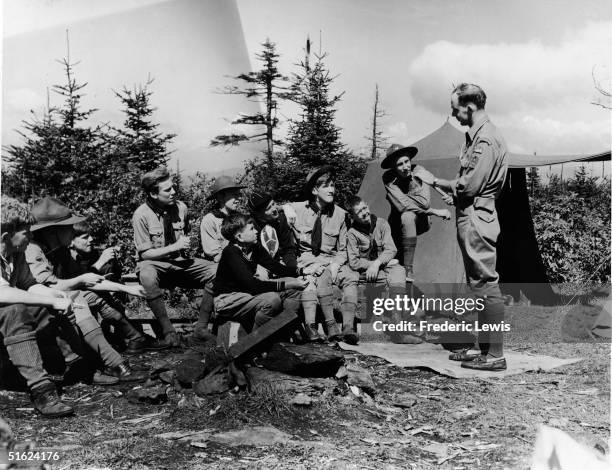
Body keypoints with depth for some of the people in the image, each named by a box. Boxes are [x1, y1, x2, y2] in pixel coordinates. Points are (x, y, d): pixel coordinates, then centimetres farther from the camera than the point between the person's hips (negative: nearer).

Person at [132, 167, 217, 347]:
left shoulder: (181, 207, 0)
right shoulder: (142, 215, -14)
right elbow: (145, 253, -12)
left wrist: (186, 242, 1)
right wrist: (175, 247, -20)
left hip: (180, 261, 5)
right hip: (154, 264, -4)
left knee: (216, 270, -19)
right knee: (147, 277, -41)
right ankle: (167, 329, -29)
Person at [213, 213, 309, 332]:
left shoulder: (255, 248, -1)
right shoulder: (230, 252, -24)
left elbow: (276, 267, 5)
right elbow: (252, 285, -31)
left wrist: (302, 271, -9)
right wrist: (285, 285, -32)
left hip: (247, 293, 8)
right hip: (227, 299, -8)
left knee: (295, 291, -3)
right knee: (272, 299, -32)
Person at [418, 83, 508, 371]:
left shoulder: (485, 139, -16)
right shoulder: (477, 134, 16)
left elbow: (468, 186, -20)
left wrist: (435, 181, -8)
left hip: (476, 219, -11)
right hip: (472, 218, 11)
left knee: (485, 284, -7)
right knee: (479, 285, 14)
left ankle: (494, 356, -2)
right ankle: (484, 348, 22)